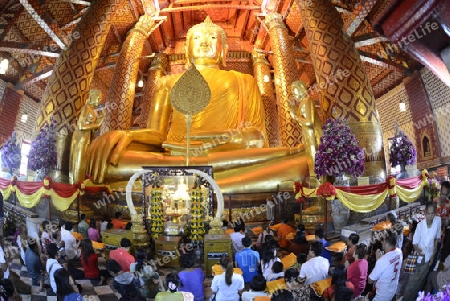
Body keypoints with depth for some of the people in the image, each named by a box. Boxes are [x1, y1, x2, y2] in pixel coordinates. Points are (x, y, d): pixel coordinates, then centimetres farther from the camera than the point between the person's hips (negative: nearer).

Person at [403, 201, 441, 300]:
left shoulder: (438, 221, -14)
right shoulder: (420, 225, -19)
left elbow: (437, 238, 1)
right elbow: (414, 243, -12)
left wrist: (433, 255, 0)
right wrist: (418, 249, -34)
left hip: (428, 258, 2)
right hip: (418, 257, -2)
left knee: (421, 282, 18)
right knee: (412, 283, 6)